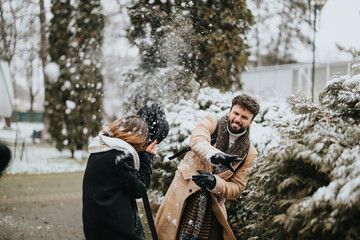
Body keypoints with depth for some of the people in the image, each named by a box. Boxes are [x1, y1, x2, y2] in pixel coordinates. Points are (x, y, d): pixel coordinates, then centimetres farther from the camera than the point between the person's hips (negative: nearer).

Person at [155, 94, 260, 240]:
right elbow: (197, 140, -19)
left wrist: (215, 183, -18)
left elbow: (237, 188, 3)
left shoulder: (249, 154, 7)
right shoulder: (212, 123, 3)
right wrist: (214, 155, -41)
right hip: (183, 199, -2)